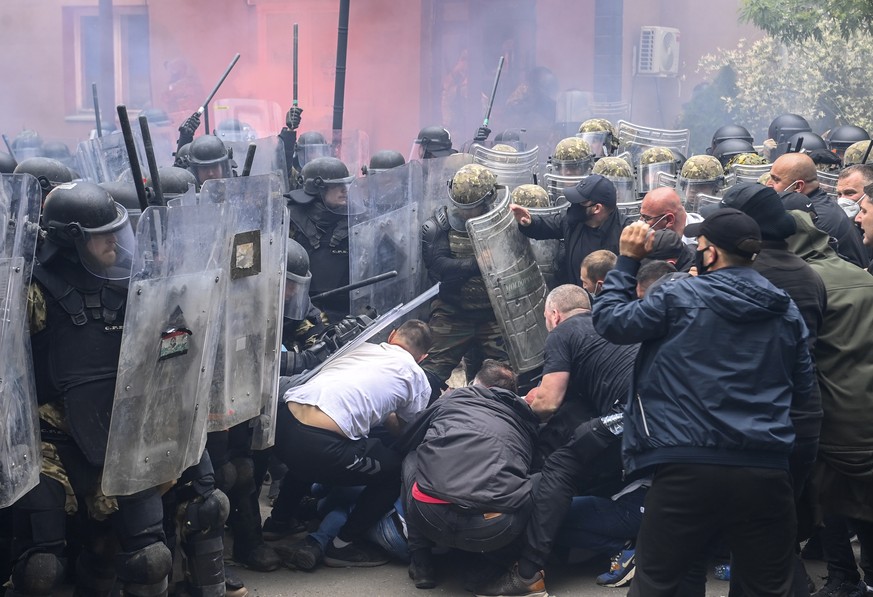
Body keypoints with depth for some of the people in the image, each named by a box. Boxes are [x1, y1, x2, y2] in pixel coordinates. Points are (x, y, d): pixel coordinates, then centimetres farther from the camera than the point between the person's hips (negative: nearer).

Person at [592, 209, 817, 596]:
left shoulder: (679, 297, -4)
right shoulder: (786, 310, 9)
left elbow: (609, 320, 3)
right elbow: (803, 389, 16)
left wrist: (627, 259, 12)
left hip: (689, 467, -3)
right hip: (767, 470, 4)